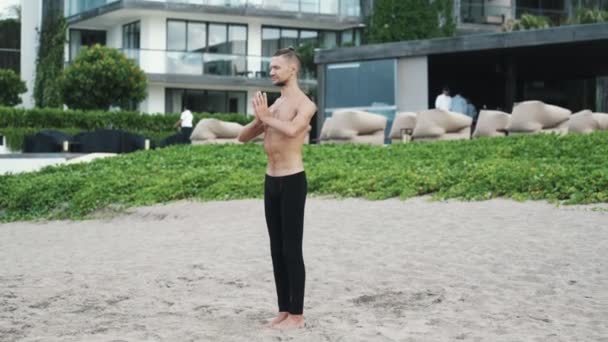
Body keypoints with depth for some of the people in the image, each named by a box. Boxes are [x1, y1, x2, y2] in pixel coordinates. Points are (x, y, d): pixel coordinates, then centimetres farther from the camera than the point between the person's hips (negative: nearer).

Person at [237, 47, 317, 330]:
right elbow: (243, 137, 14)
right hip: (271, 181, 8)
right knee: (276, 250, 10)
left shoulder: (304, 104, -8)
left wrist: (266, 117, -15)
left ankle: (297, 314, 2)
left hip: (292, 181, -8)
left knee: (292, 250, -5)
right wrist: (259, 118, -5)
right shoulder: (273, 105, 16)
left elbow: (292, 130, -30)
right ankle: (283, 310, 18)